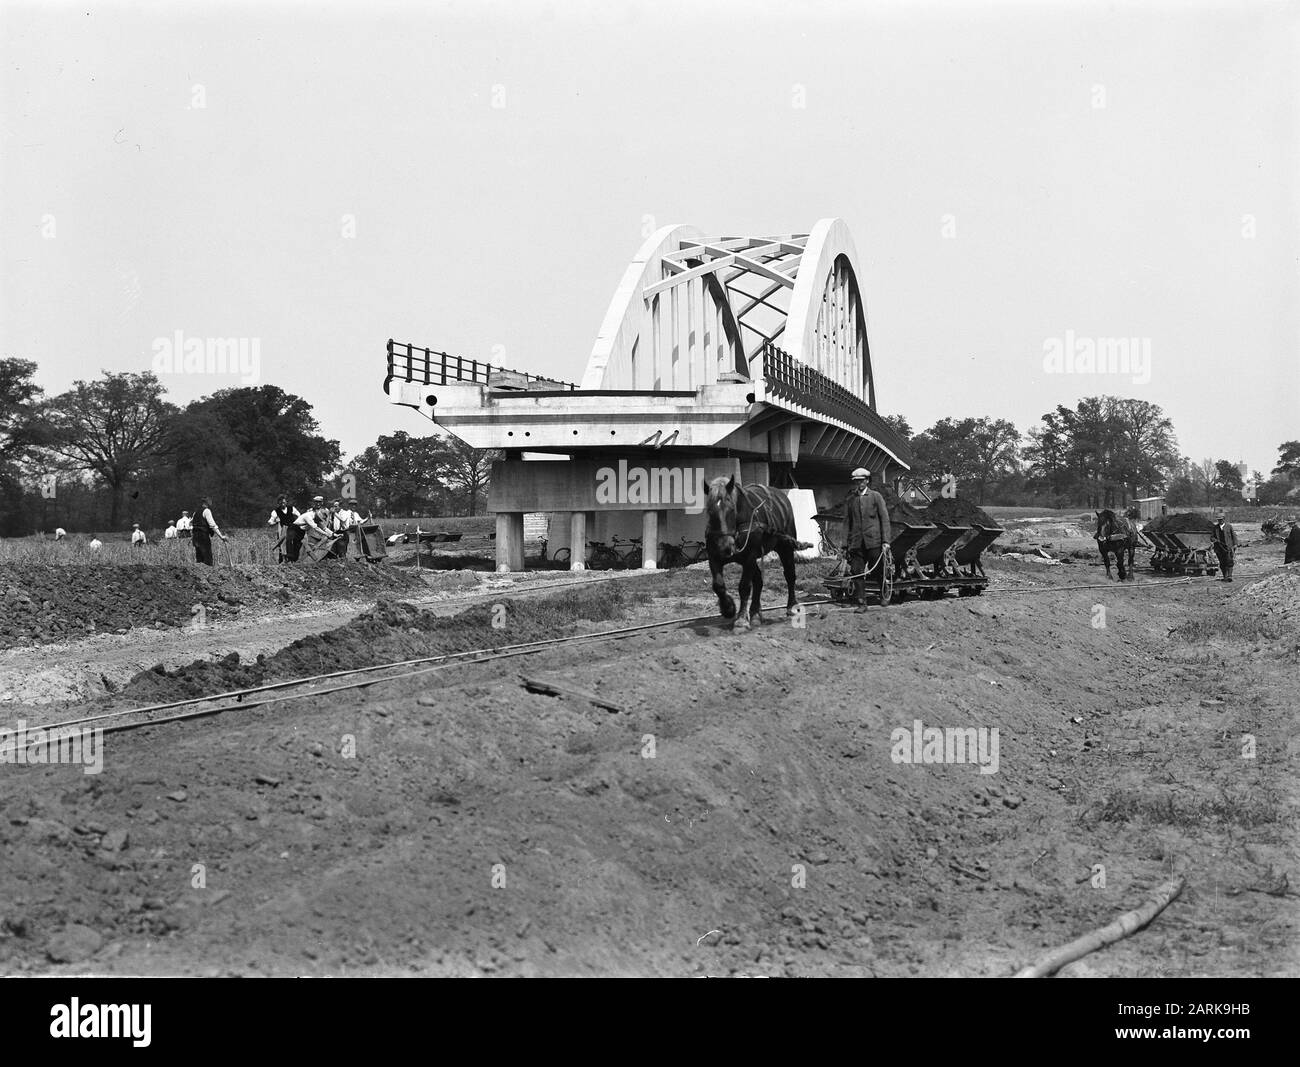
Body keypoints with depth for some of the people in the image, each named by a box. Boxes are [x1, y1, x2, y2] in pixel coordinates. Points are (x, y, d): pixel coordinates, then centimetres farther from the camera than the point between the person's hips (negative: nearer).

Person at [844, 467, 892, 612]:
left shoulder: (876, 497, 3)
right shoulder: (851, 499, 13)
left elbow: (884, 519, 0)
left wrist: (885, 541, -8)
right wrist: (848, 543, 11)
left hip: (873, 541, -3)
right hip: (856, 543, 3)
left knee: (877, 572, 4)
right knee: (857, 573, -4)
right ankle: (861, 603, 1)